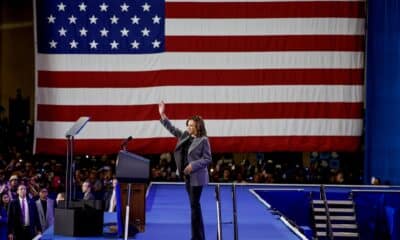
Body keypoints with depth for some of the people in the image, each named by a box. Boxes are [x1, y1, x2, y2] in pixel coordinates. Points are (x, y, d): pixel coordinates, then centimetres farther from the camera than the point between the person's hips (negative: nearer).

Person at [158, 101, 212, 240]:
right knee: (194, 205, 11)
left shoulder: (203, 140, -11)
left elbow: (208, 159, -12)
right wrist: (162, 115, 4)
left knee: (194, 205, -6)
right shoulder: (185, 136, 9)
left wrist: (193, 166, -21)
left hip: (196, 177, -7)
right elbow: (171, 129, 14)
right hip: (187, 175, 8)